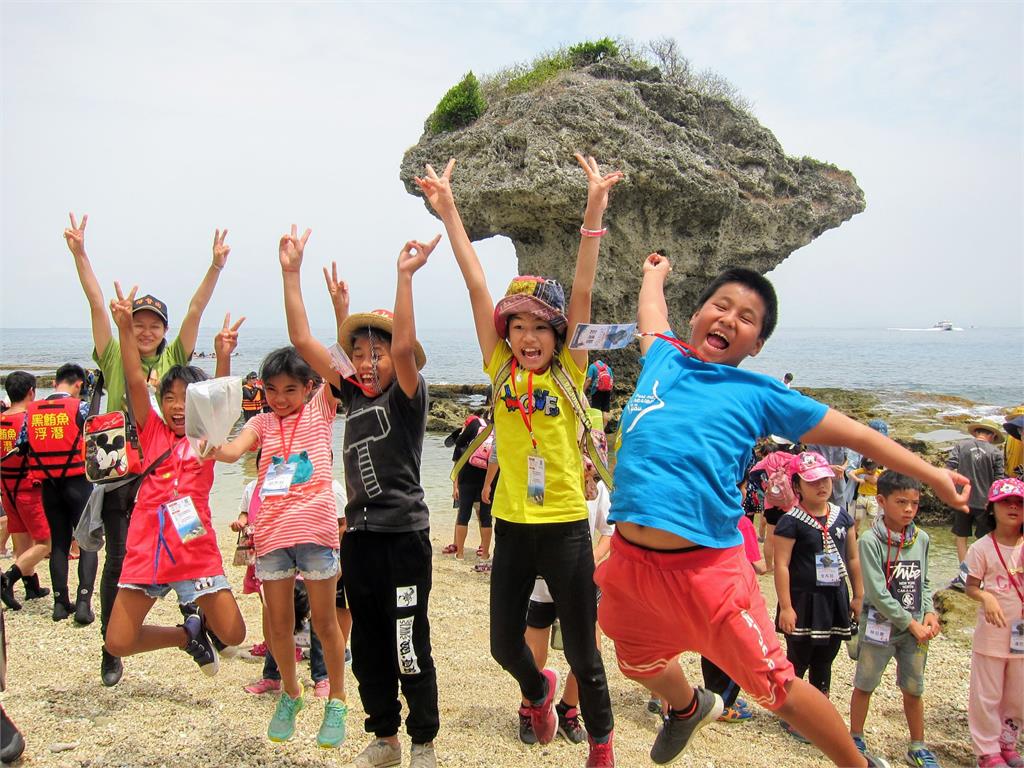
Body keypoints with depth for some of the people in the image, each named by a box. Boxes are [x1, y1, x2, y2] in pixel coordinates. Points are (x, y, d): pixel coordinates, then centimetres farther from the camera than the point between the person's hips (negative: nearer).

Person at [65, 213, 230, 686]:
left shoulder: (173, 359, 9)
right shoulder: (115, 358, 6)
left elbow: (195, 310, 0)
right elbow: (96, 303, -1)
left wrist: (216, 267, -8)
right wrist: (79, 254, -7)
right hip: (116, 471, 0)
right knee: (118, 559, 5)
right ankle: (111, 650, 16)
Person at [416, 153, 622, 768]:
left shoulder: (569, 373, -4)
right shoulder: (501, 371, 0)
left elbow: (582, 293, -15)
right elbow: (477, 286, -5)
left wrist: (595, 211, -23)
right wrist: (448, 210, -6)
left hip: (565, 526, -2)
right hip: (512, 526, 3)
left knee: (582, 651, 8)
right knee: (505, 644, 13)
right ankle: (539, 691, 47)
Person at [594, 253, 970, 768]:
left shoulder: (756, 394, 1)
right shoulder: (664, 358, 10)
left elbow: (851, 433, 7)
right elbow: (651, 314, 33)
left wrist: (933, 475, 9)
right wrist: (654, 273, 49)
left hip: (704, 567, -4)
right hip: (630, 558, 5)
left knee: (775, 689, 2)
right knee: (639, 663, 28)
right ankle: (689, 708, 63)